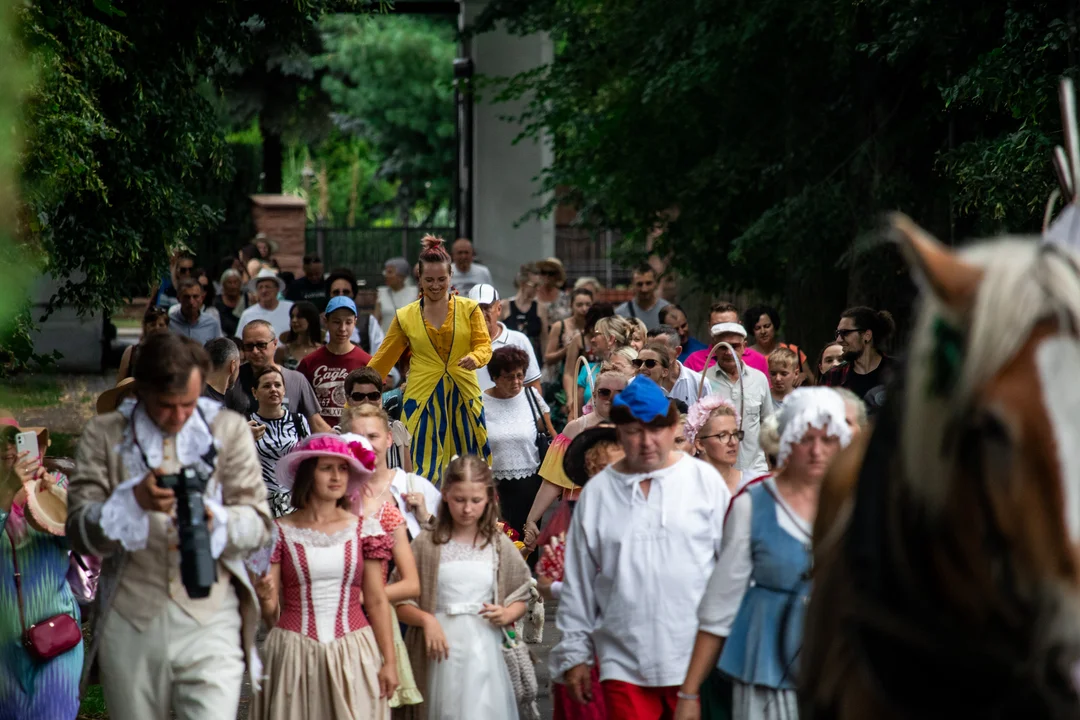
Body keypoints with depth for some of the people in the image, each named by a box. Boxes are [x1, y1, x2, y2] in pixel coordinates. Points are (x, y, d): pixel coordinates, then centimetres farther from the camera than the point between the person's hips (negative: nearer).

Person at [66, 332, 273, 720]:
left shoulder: (229, 430, 8)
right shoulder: (104, 434, 7)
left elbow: (258, 522, 4)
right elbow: (79, 530, -1)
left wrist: (215, 522, -19)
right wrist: (133, 501, -20)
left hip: (211, 619, -1)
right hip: (130, 621, 1)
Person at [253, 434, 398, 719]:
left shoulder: (361, 529, 5)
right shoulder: (281, 532, 1)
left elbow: (377, 602, 5)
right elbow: (271, 615, 3)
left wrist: (389, 661, 1)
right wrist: (265, 597, -20)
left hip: (353, 655, 1)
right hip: (294, 656, -1)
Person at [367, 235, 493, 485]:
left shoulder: (469, 309, 5)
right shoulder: (405, 317, 7)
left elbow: (484, 345, -2)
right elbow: (382, 361, 11)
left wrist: (474, 357, -26)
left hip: (463, 400, 0)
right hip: (422, 400, 0)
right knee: (425, 472, -5)